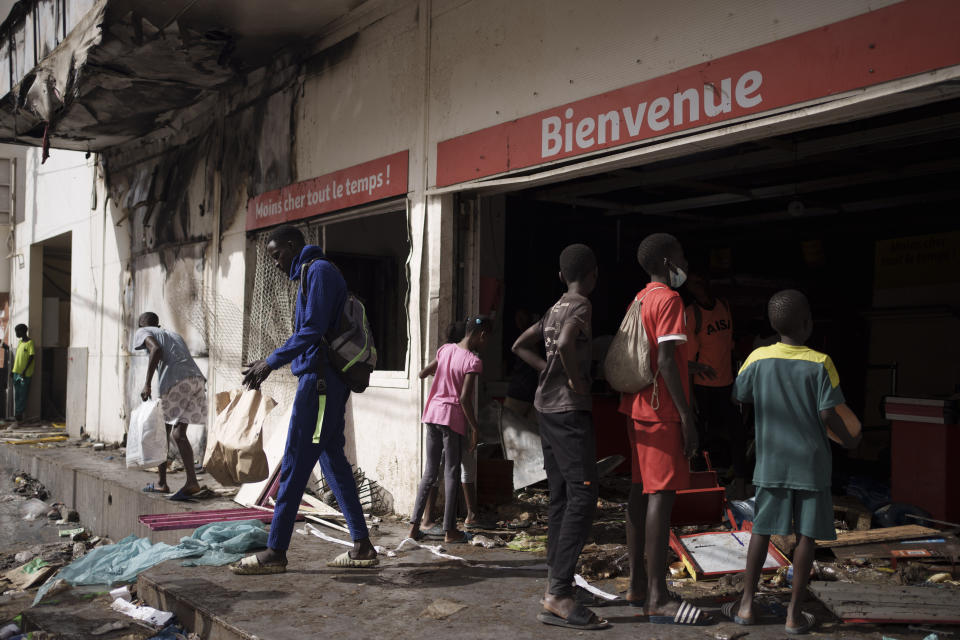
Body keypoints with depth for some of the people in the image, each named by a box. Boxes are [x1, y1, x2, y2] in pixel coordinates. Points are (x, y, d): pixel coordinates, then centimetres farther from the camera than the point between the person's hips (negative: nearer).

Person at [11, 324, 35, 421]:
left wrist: (25, 370, -18)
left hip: (25, 373, -8)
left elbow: (31, 357, -14)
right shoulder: (20, 342, 14)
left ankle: (19, 413, 0)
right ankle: (17, 413, 13)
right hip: (17, 372, 8)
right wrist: (13, 369, 15)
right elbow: (17, 356, 19)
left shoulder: (30, 342, -9)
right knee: (17, 394, 9)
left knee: (23, 394, -3)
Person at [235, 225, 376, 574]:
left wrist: (271, 361, -13)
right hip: (328, 383, 10)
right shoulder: (311, 273, 23)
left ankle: (275, 552, -1)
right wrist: (269, 365, 20)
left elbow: (313, 330, -18)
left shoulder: (318, 270, -8)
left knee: (294, 465, -6)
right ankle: (361, 546, 13)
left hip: (319, 381, -10)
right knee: (332, 460, 10)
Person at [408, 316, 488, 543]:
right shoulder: (473, 361, -12)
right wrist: (474, 428, -11)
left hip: (433, 413, 6)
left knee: (430, 472, 12)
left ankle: (414, 525, 10)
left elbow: (423, 374, 16)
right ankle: (449, 530, 6)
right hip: (453, 417, -6)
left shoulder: (446, 349, 7)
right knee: (451, 473, 2)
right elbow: (464, 398, -18)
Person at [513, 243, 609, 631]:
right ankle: (559, 595, -16)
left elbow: (521, 346, 24)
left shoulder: (555, 309, 16)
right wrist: (576, 380, -15)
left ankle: (555, 587, 13)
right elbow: (565, 344, -30)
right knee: (583, 496, -12)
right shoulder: (582, 307, -10)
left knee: (560, 498, 10)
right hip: (570, 410, -9)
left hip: (548, 406, 9)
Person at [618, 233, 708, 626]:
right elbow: (666, 361, -19)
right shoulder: (668, 300, -11)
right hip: (663, 411, -10)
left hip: (638, 408, 10)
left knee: (641, 492, 11)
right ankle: (657, 599, -8)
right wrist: (687, 416, -18)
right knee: (662, 495, -9)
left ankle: (637, 585, 18)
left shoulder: (639, 300, 17)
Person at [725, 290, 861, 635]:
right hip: (811, 463, -2)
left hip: (771, 461, 2)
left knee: (761, 530, 12)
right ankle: (794, 613, 11)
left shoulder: (758, 359, -4)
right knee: (807, 535, 6)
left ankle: (746, 605, 16)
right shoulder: (820, 364, -11)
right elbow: (828, 414, -13)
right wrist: (849, 440, 5)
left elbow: (739, 396, 6)